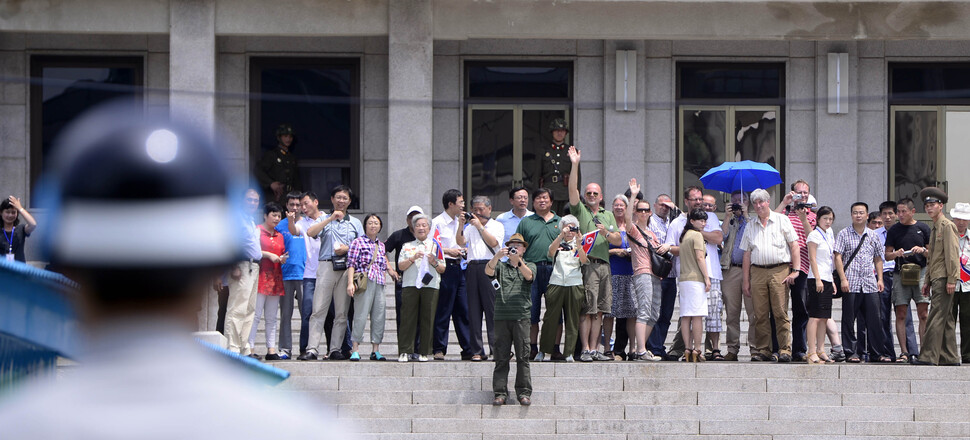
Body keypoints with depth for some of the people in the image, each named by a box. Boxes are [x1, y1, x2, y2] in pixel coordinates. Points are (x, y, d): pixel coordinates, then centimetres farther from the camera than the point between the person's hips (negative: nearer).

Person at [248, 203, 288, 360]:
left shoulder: (279, 236, 21)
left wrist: (282, 259, 3)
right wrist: (268, 255, -13)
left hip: (275, 279, 7)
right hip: (260, 276, -7)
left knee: (272, 317, 6)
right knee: (256, 315, -11)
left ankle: (271, 350, 5)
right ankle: (250, 348, -12)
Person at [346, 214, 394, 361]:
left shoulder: (381, 246, 19)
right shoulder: (358, 242, 3)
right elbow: (351, 264, -2)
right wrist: (350, 283, -11)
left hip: (379, 283, 5)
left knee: (379, 316, 2)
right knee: (361, 315, -10)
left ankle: (376, 350, 6)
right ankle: (355, 350, -8)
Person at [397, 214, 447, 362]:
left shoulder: (435, 246, 15)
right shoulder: (407, 246, 17)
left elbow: (442, 269, 12)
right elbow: (401, 266, 7)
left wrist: (434, 262, -7)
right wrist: (413, 258, -8)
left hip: (430, 285, 0)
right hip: (410, 285, 0)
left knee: (427, 319, -3)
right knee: (408, 318, -6)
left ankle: (424, 352, 2)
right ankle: (404, 351, -5)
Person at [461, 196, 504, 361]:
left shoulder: (497, 226, 10)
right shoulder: (470, 227, 20)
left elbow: (493, 242, -7)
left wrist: (480, 226, -8)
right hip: (472, 267, 4)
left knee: (492, 308, -9)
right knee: (473, 309, 0)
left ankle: (496, 348, -9)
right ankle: (477, 350, 2)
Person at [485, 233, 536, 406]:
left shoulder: (529, 266, 14)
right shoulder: (501, 266, 15)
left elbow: (529, 275, -9)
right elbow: (488, 271, -5)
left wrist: (518, 261, -27)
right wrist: (497, 256, -24)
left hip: (521, 316, -1)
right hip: (501, 316, 1)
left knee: (523, 356, -5)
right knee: (501, 357, -1)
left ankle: (524, 393, -3)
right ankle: (500, 393, 1)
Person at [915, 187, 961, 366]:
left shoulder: (947, 226, -8)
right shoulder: (934, 228, 21)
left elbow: (952, 254, -14)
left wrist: (951, 279, -19)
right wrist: (927, 281, 19)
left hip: (944, 279, -10)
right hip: (936, 278, 10)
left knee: (936, 318, -13)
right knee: (946, 320, 10)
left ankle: (929, 356, -16)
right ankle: (949, 357, 11)